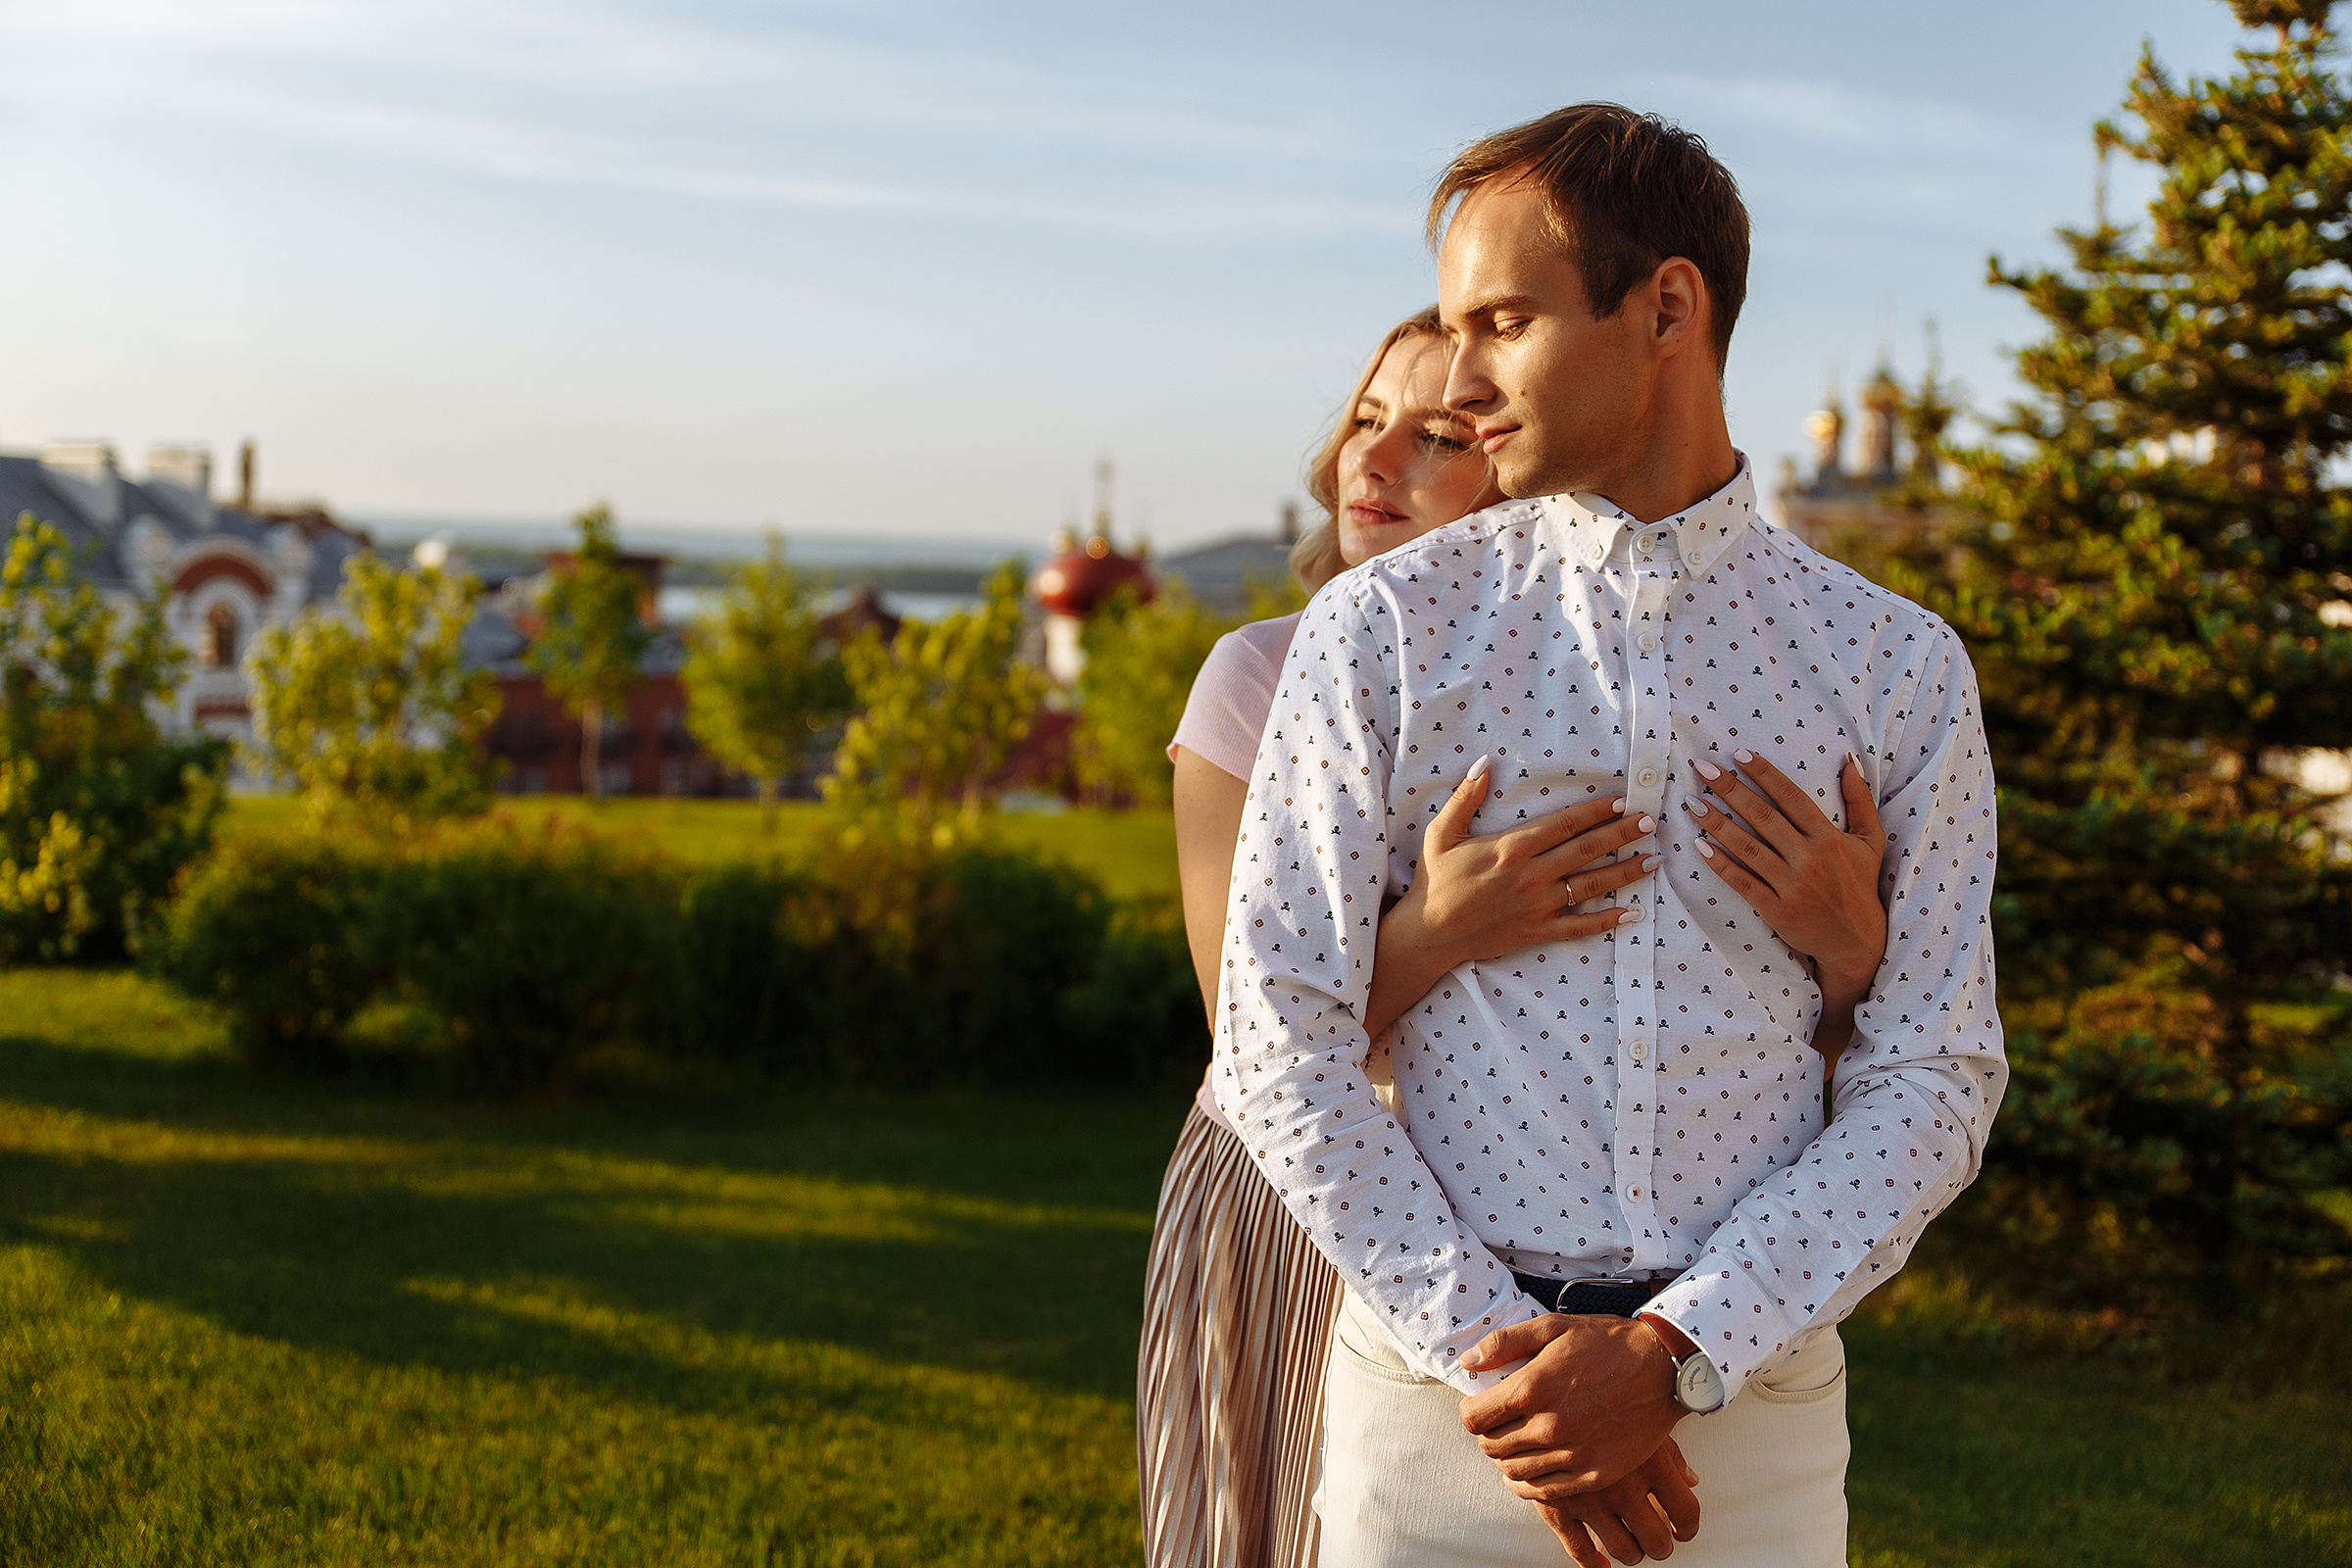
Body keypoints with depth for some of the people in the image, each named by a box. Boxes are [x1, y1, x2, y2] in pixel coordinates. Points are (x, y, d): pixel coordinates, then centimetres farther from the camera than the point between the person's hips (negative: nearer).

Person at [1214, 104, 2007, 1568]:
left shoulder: (1899, 668, 2)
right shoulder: (1383, 628, -1)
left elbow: (1935, 1075, 0)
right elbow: (1281, 1036, -4)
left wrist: (1674, 1353, -12)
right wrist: (1483, 1342, -12)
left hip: (1755, 1394, 1)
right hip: (1438, 1391, 0)